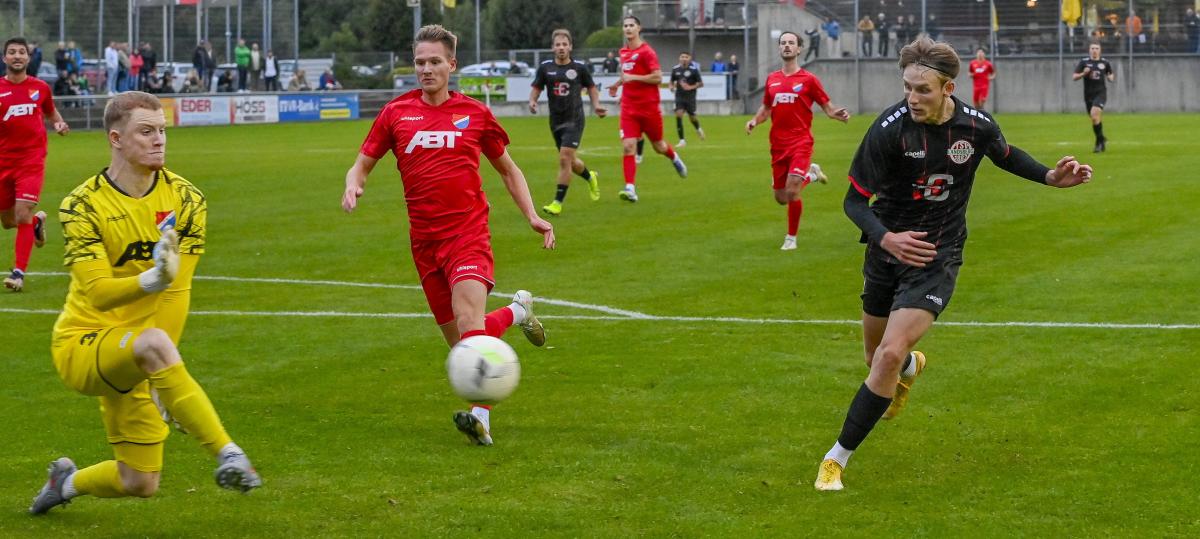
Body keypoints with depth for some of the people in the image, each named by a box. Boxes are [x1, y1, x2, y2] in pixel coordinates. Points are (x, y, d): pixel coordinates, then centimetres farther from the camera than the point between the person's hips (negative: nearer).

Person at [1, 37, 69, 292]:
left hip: (32, 159, -1)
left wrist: (59, 123, 1)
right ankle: (37, 221, 45)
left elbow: (50, 111, 22)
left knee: (22, 214, -15)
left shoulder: (40, 87, 4)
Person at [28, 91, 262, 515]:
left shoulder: (186, 200, -2)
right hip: (81, 343, -4)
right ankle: (228, 455, -39)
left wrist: (161, 372, -14)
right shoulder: (82, 206, -10)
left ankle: (66, 482, 34)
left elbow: (176, 291, -7)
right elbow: (99, 292, -22)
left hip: (132, 359, 4)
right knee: (154, 343, -38)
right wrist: (150, 280, -42)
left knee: (140, 484, 1)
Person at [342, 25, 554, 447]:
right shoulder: (396, 113, 7)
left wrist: (532, 216, 6)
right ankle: (517, 311, 36)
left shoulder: (474, 114, 5)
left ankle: (480, 418, -30)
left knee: (468, 318, -25)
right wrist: (353, 186, -11)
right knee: (458, 340, 7)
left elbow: (507, 169, 17)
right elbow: (362, 164, 12)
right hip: (425, 239, 3)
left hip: (468, 233, -3)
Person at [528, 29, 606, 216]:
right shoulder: (545, 67, 2)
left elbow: (591, 87, 10)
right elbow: (536, 88, 7)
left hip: (574, 119, -4)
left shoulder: (580, 67, -3)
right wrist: (532, 101, -14)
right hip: (555, 120, 4)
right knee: (571, 162, 14)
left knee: (565, 159, -16)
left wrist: (596, 105, -4)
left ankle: (558, 202, -11)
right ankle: (591, 177, 47)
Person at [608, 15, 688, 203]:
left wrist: (633, 77, -21)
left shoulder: (646, 51, -11)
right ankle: (630, 188, -16)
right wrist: (618, 84, 19)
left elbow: (657, 77, -17)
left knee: (658, 146, 12)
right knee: (628, 146, -12)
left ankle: (674, 158, 47)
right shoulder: (623, 52, 10)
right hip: (629, 108, 4)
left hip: (649, 107, -4)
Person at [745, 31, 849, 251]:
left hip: (800, 142, -5)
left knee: (792, 192, -18)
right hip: (778, 144, 5)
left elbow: (827, 107, 1)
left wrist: (839, 114, -21)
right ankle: (810, 174, 38)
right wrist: (755, 120, 3)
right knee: (781, 198, 10)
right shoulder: (772, 79, 11)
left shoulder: (808, 79, -2)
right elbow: (766, 108, 23)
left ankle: (791, 238, 1)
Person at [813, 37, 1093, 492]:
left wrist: (1051, 177, 0)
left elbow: (1006, 156, 14)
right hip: (887, 250, 1)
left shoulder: (977, 126, -12)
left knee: (890, 354, -18)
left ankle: (838, 458, -7)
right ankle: (912, 366, 59)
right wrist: (885, 237, -35)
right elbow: (854, 200, -17)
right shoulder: (889, 129, -20)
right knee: (876, 357, 18)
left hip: (936, 256, -1)